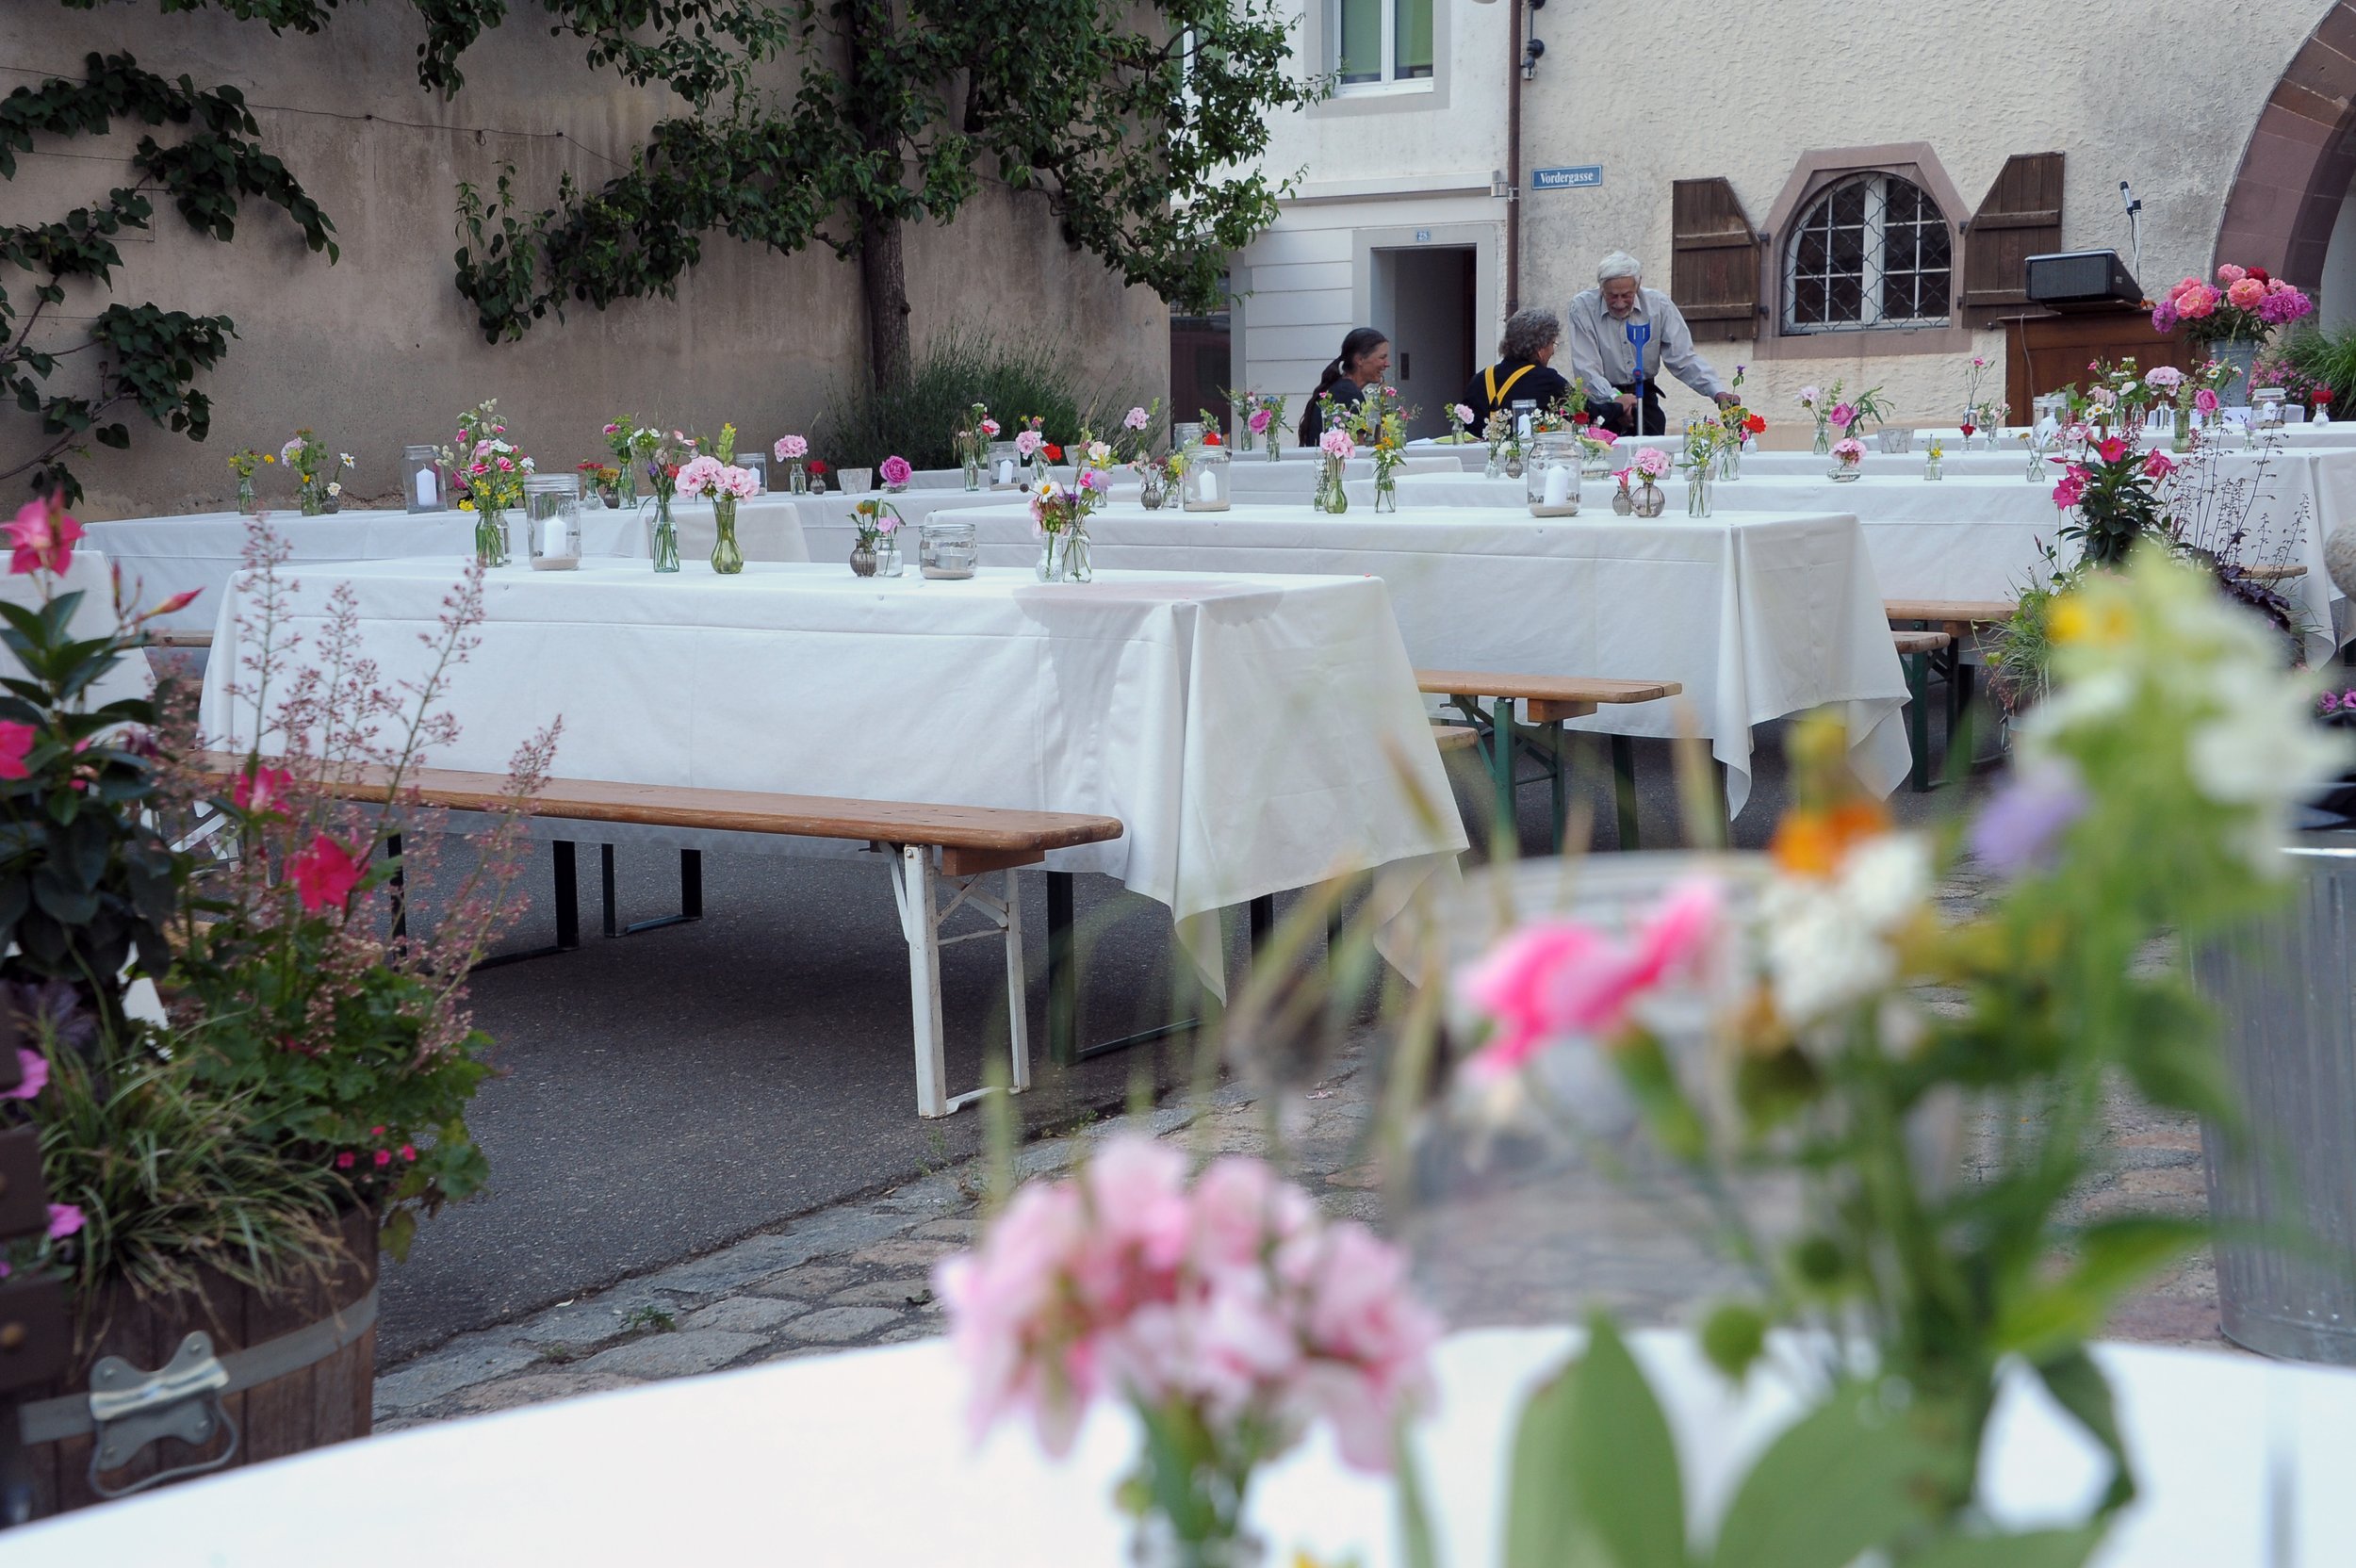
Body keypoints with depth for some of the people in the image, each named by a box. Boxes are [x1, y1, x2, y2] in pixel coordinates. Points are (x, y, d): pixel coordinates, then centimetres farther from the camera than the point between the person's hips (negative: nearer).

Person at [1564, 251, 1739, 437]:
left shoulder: (1659, 306, -4)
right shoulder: (1582, 307, -10)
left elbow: (1683, 360, -4)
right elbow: (1585, 368, -16)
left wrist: (1718, 392, -19)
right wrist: (1614, 398, -33)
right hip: (1600, 399, -2)